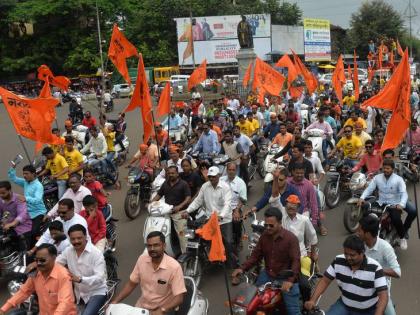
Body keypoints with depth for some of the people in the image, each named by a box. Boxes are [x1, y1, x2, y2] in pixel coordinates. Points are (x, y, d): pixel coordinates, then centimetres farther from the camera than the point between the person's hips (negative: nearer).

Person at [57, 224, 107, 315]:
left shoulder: (96, 253, -19)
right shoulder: (68, 250, 0)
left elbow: (99, 278, -26)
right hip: (78, 293, 6)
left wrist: (80, 279, -40)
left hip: (96, 293, -6)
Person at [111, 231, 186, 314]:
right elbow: (131, 284, 6)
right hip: (141, 306, 4)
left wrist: (161, 310, -32)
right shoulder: (142, 259, -4)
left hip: (163, 311, -4)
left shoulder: (174, 267, -19)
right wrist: (115, 301, -3)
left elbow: (179, 297, -19)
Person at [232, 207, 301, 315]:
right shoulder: (264, 235, 0)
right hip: (267, 274, 5)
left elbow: (296, 261, -21)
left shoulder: (291, 238, -16)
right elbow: (256, 255, 5)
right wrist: (242, 268, -9)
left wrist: (290, 280, -36)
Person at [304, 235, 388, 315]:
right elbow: (325, 281, -7)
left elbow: (383, 296, -25)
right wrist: (312, 300, -20)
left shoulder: (375, 268, -24)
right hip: (344, 305, 2)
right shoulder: (338, 261, -14)